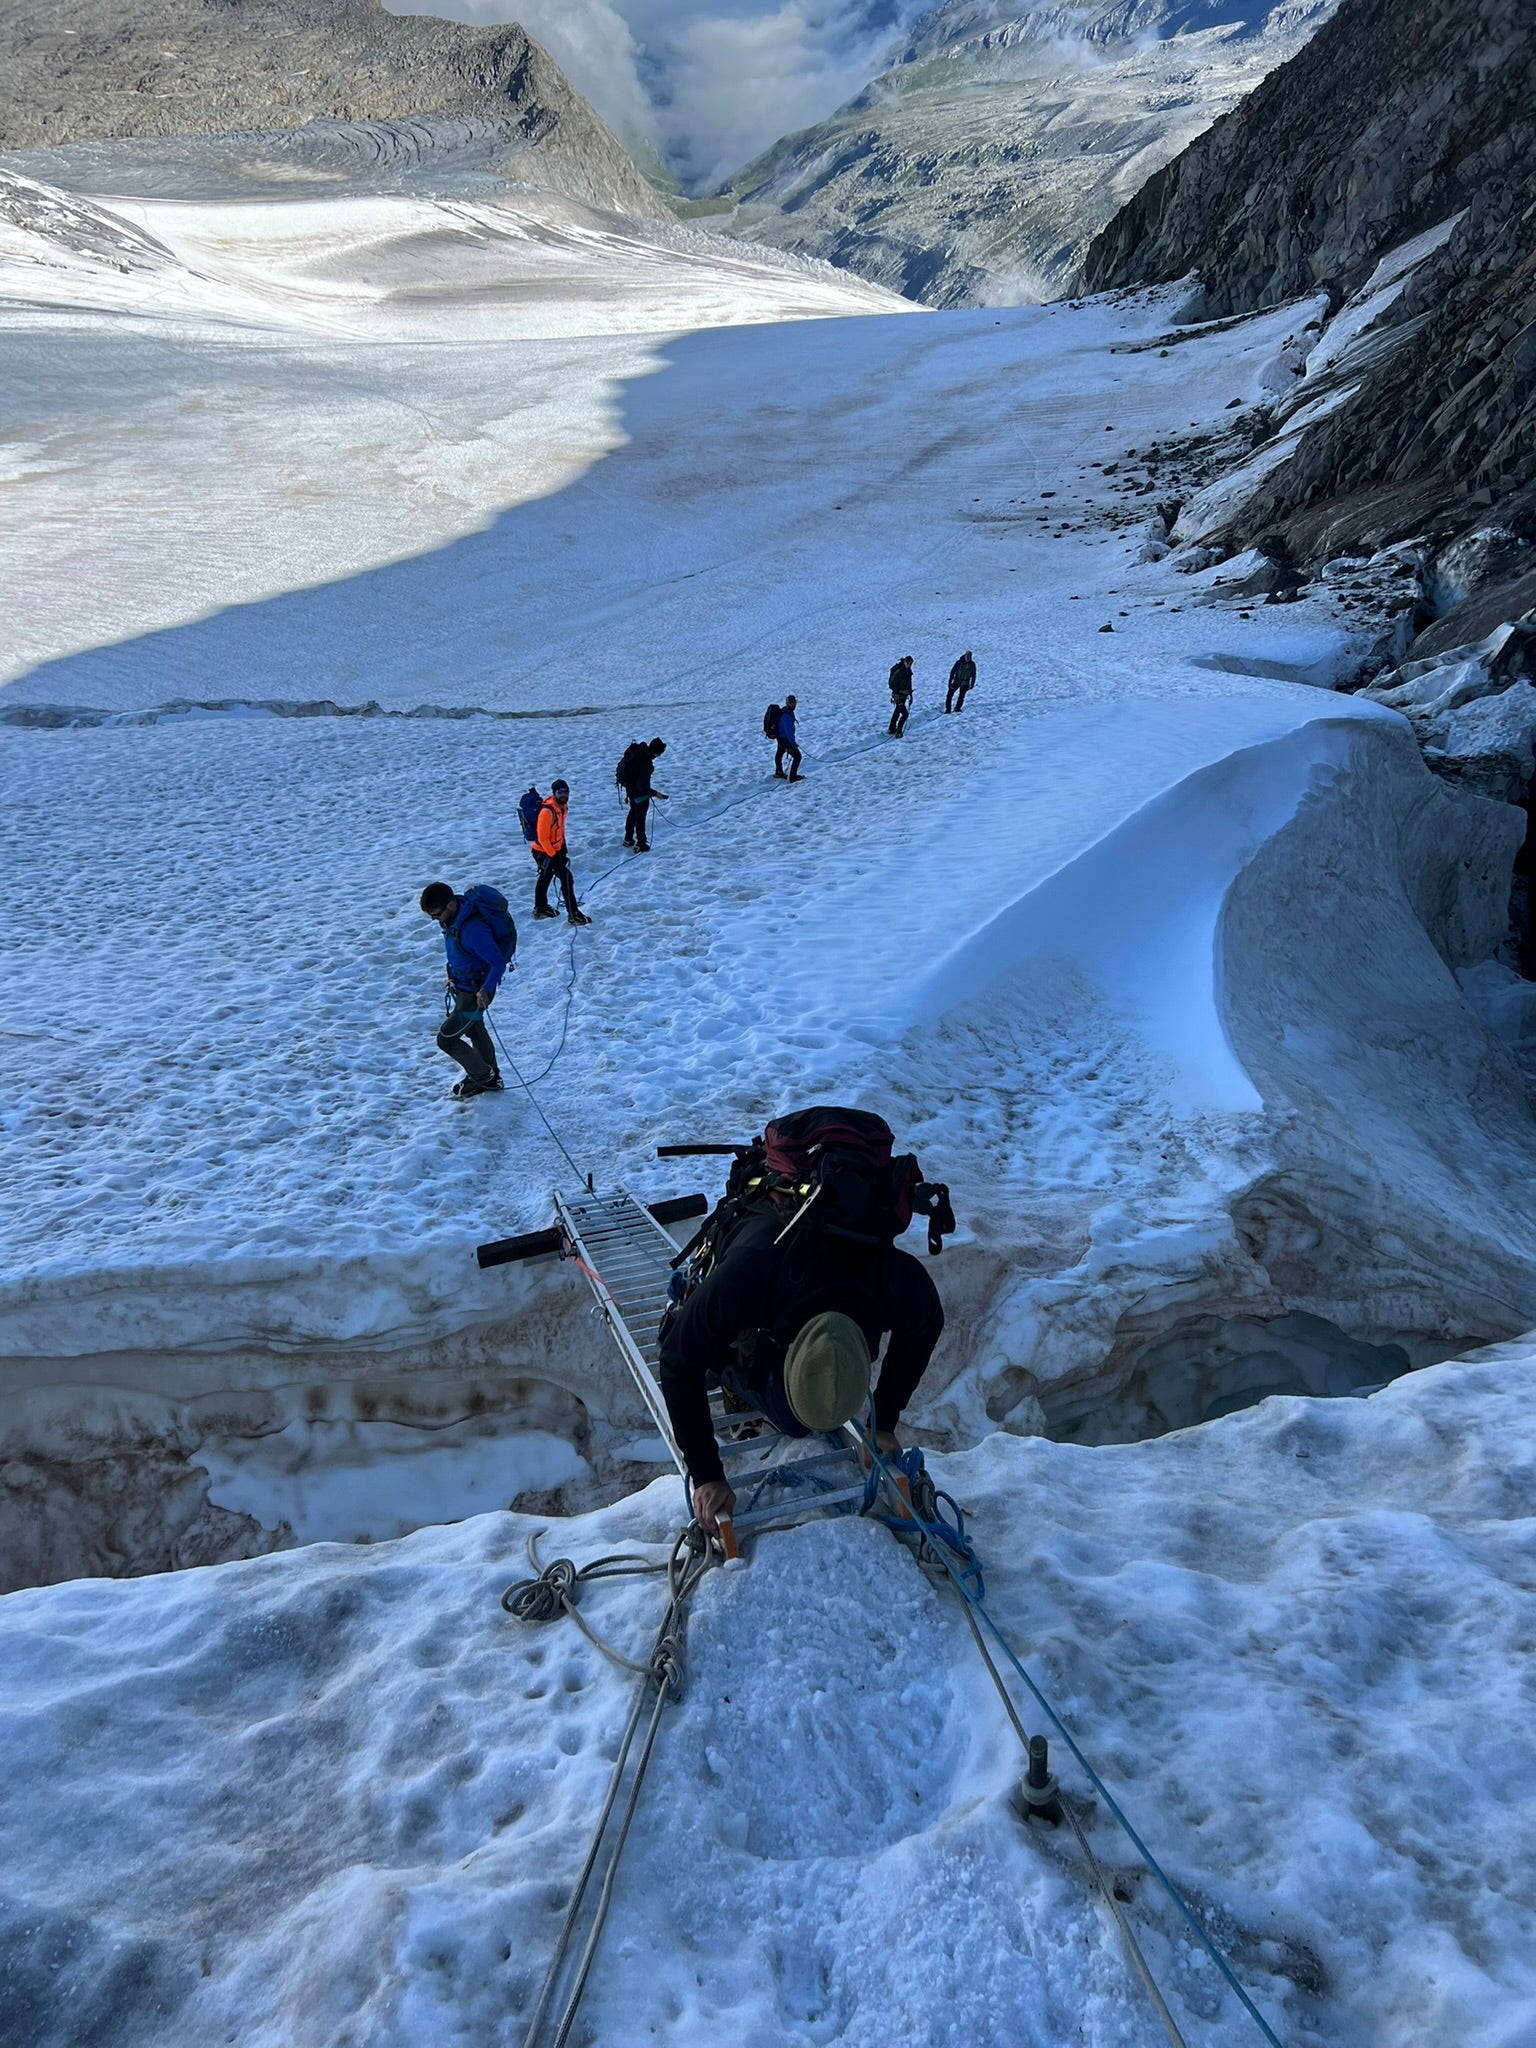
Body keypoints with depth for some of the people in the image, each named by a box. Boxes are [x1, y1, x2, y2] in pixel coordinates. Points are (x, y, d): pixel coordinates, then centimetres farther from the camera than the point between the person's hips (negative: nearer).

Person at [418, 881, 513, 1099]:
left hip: (476, 992, -10)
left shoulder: (473, 929, -35)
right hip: (461, 986, 10)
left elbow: (498, 963, -31)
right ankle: (490, 1078, 45)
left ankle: (482, 1076, 17)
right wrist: (454, 977, 16)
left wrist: (486, 990, -41)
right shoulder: (452, 917, -6)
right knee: (474, 1031, 26)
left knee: (446, 1039, -3)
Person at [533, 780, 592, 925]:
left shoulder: (562, 806, 0)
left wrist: (563, 846, 14)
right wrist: (553, 856, -20)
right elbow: (542, 837, -25)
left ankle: (540, 908, 41)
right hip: (545, 852, -10)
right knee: (566, 878, -11)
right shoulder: (547, 811, -28)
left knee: (545, 878, 23)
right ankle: (573, 914, -8)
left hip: (555, 849, 10)